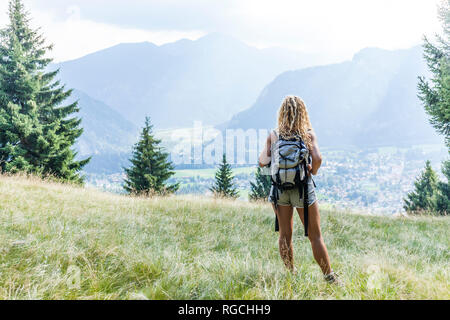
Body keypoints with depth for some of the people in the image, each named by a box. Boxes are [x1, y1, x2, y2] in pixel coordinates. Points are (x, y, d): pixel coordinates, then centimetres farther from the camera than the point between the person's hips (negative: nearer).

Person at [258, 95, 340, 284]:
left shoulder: (274, 135, -1)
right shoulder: (308, 134, -5)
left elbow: (262, 162, -2)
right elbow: (317, 158, -18)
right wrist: (313, 172, 2)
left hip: (279, 188, 2)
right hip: (303, 187, -2)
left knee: (285, 235, 14)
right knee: (315, 236, 8)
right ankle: (329, 277, 14)